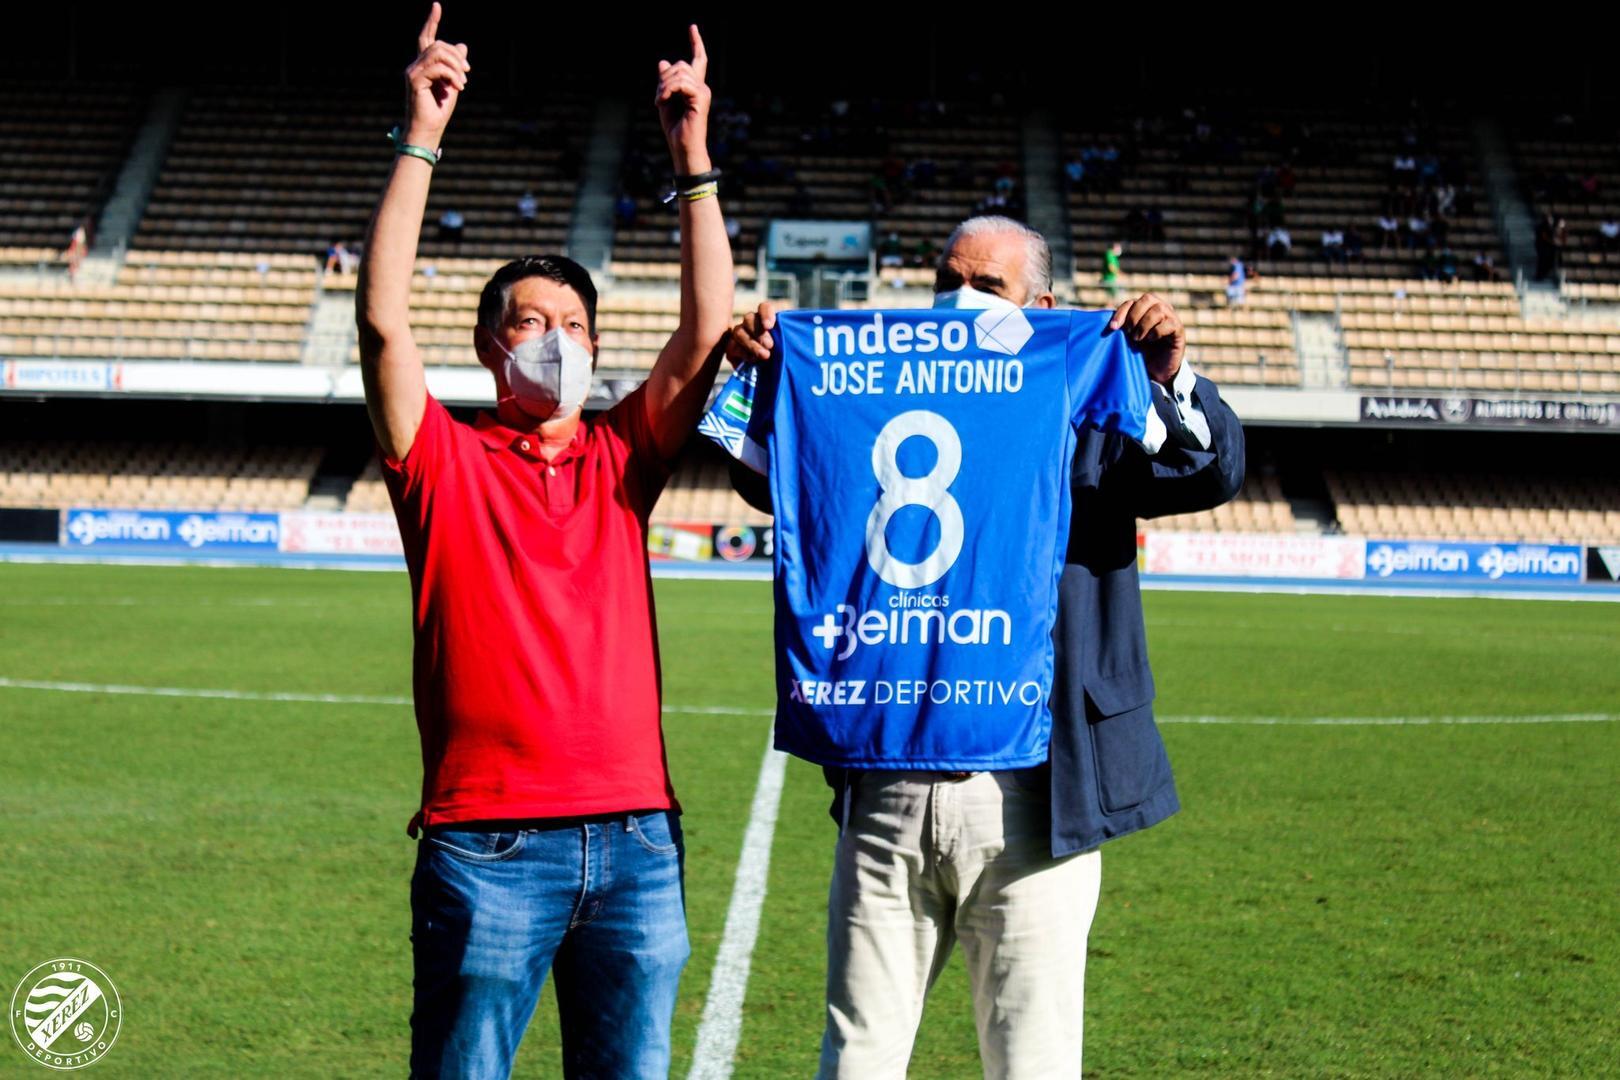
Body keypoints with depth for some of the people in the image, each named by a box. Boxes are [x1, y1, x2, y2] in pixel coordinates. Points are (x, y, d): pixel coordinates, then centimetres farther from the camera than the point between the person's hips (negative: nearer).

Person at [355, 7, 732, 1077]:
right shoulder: (445, 461, 4)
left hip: (635, 839, 3)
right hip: (488, 845, -3)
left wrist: (694, 155, 1)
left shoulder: (621, 459, 13)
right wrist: (422, 138, -9)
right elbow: (383, 319, -8)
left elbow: (707, 327, 4)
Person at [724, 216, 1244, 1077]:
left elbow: (1213, 473, -2)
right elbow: (770, 481, 10)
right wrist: (761, 374, -8)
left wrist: (1170, 376, -21)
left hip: (1027, 804, -2)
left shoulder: (1088, 417, 7)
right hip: (886, 798, 2)